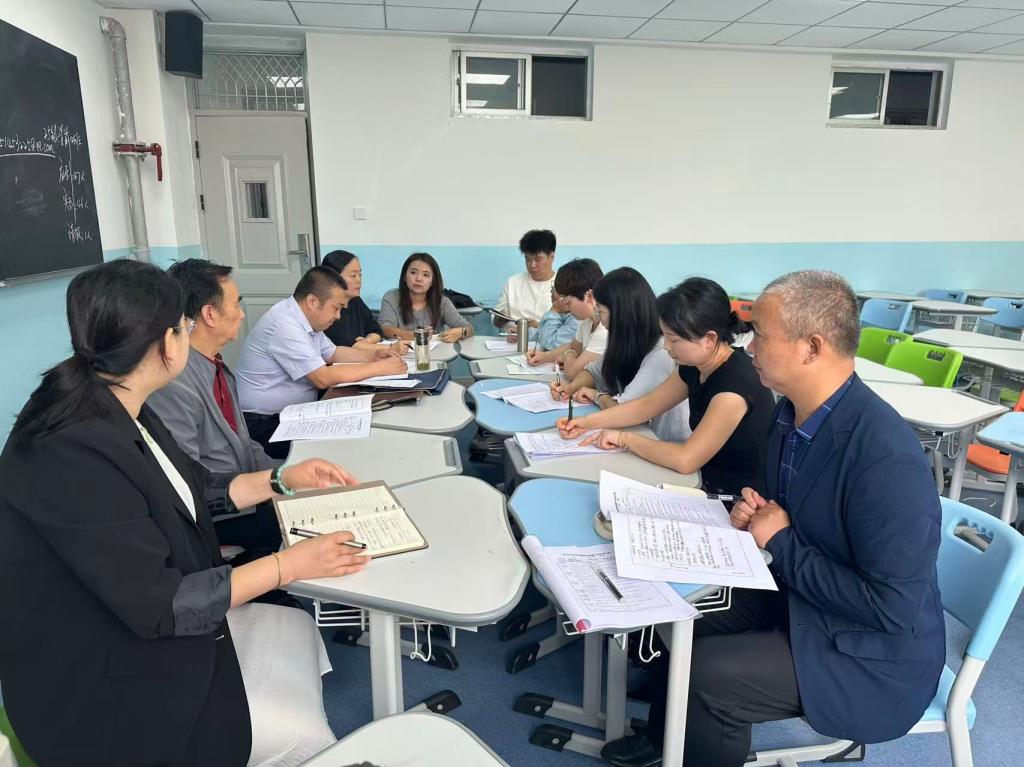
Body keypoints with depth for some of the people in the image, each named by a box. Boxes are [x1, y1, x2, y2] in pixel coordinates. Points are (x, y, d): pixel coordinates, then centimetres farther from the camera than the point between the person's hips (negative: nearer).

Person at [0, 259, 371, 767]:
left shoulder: (121, 414, -2)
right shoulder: (71, 452, -32)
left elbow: (192, 490, 12)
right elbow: (156, 604, -28)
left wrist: (281, 479, 5)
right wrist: (289, 564, -22)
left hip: (143, 622, 9)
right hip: (106, 685, -9)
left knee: (297, 627, 11)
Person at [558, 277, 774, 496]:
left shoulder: (736, 384, -27)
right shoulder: (695, 367, -1)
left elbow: (685, 460, -28)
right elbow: (646, 406, 11)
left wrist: (624, 438, -16)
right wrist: (588, 421, 2)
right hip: (709, 488, 7)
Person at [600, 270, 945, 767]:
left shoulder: (887, 457, -32)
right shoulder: (790, 413, -5)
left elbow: (893, 608, -29)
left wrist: (781, 543, -22)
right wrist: (755, 512, -9)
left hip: (874, 656, -8)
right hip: (795, 596, 8)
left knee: (704, 675, -20)